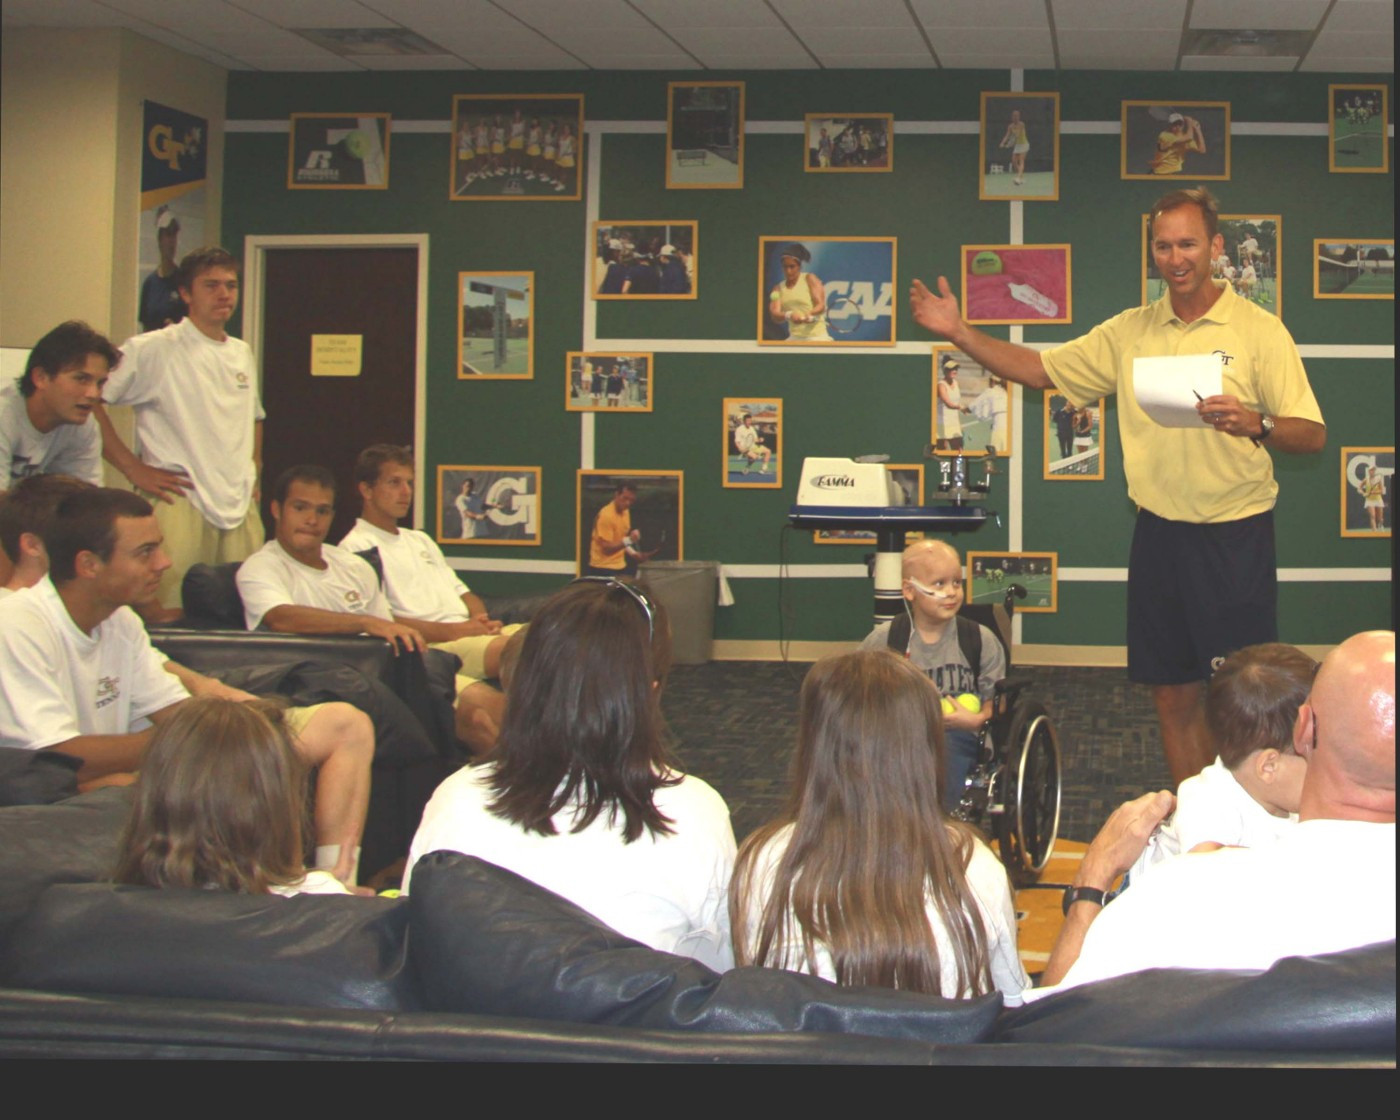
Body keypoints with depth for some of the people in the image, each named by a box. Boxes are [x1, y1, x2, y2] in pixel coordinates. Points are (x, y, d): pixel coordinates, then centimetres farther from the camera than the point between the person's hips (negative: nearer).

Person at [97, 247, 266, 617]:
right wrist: (133, 468, -12)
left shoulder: (242, 354, 18)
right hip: (180, 502, -6)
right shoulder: (153, 349, -5)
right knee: (168, 620, -11)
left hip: (241, 507, 7)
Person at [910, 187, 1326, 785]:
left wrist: (1255, 424, -28)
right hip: (1160, 531, 5)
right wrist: (959, 333, 3)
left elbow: (1312, 435, -7)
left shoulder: (1259, 330, -5)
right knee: (1172, 695, 11)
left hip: (1235, 535, -4)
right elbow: (1040, 369, 13)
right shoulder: (1129, 332, 9)